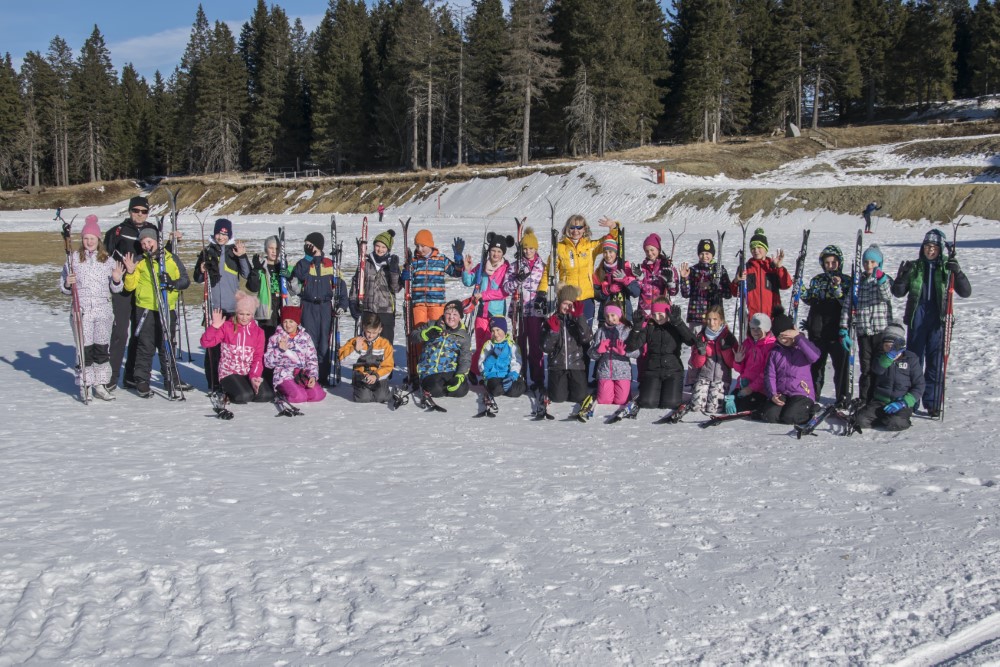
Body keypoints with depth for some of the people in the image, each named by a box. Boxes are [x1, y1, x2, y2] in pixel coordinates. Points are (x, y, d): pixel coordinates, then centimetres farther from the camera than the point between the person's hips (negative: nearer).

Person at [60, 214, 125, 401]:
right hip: (82, 310, -2)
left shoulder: (108, 261, 8)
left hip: (103, 310, 2)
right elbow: (63, 286, 8)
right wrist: (67, 284, -14)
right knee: (85, 349, -2)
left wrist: (117, 280, -9)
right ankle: (85, 385, 8)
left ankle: (100, 385, 14)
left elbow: (115, 290, 11)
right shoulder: (73, 259, 3)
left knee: (102, 348, 5)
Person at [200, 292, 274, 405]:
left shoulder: (258, 332, 6)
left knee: (267, 395, -22)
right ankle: (227, 389, 5)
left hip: (250, 373, 3)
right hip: (230, 373, -3)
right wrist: (215, 326, -24)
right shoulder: (226, 327, -2)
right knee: (244, 396, -29)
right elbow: (206, 343, -10)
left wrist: (254, 377, -17)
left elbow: (258, 358, -1)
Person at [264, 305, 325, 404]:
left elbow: (312, 359, 8)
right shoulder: (275, 338, 4)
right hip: (284, 376, -3)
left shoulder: (305, 337, 11)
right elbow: (268, 363, -1)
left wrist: (313, 376, -9)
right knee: (299, 396, -30)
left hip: (303, 374, 3)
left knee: (318, 395, -24)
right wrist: (280, 350, -16)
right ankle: (282, 391, 2)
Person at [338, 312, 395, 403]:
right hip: (361, 376, 0)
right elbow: (341, 356, -6)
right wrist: (356, 350, -19)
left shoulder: (385, 344, 0)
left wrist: (376, 376, -18)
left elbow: (387, 366, -2)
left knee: (381, 397, -22)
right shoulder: (356, 341, 0)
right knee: (363, 398, -22)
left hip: (379, 376, 0)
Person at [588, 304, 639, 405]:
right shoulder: (601, 331, 9)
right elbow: (592, 354, 6)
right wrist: (598, 350, -16)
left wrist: (624, 351, -27)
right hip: (604, 371, 2)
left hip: (622, 372, -2)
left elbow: (637, 352, -8)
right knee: (604, 402, -3)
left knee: (621, 401, -4)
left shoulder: (627, 330, 1)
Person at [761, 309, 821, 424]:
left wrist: (798, 337, -17)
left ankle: (811, 410, 4)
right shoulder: (775, 352, 13)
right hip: (781, 394, 3)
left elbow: (814, 356, -20)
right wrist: (772, 394, -11)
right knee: (769, 416, -24)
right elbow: (770, 375, 6)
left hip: (802, 394, -3)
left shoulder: (803, 346, 5)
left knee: (789, 417, -28)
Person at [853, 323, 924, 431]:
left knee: (893, 424, -32)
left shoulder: (911, 359, 2)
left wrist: (903, 403, -15)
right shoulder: (881, 358, 10)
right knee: (861, 421, -21)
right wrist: (891, 354, -28)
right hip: (880, 401, 3)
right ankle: (885, 418, 5)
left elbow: (918, 386, -2)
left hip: (901, 402, -3)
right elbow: (877, 370, -16)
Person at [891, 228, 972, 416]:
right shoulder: (915, 268, 5)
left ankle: (932, 402, 10)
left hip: (938, 321, -1)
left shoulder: (947, 268, 3)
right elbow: (898, 292, 3)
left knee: (935, 362, 2)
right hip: (916, 319, 1)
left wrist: (957, 273, -20)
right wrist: (902, 275, -16)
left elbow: (966, 293, -4)